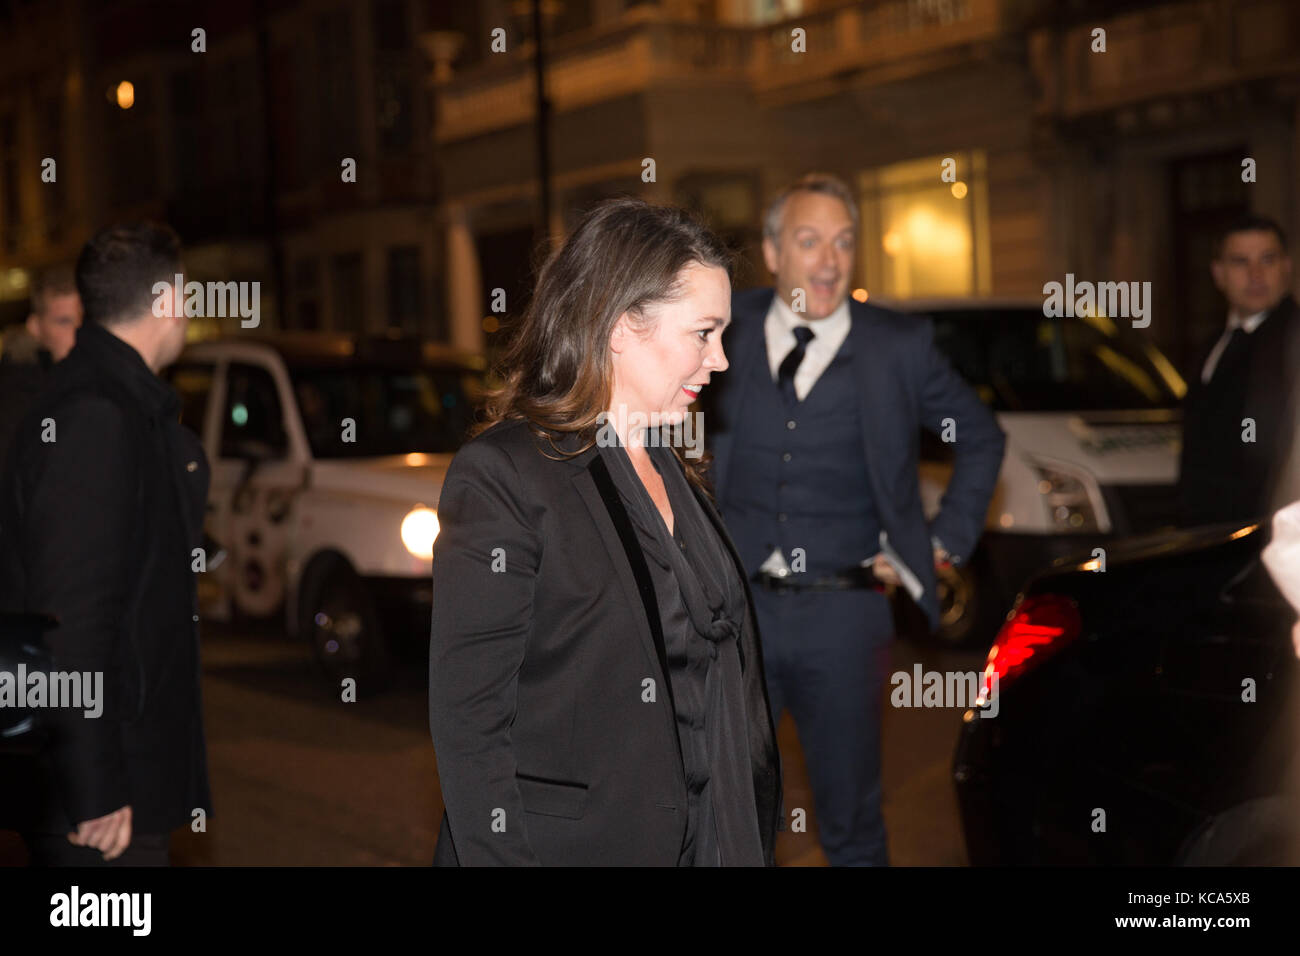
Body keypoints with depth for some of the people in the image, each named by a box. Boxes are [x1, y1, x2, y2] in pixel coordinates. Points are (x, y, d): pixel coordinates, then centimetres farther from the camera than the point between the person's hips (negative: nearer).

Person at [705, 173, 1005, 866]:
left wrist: (946, 541, 6)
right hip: (737, 607, 1)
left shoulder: (899, 348, 0)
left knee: (850, 823, 9)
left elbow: (980, 438, 14)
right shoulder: (724, 331, 3)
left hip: (843, 615, -1)